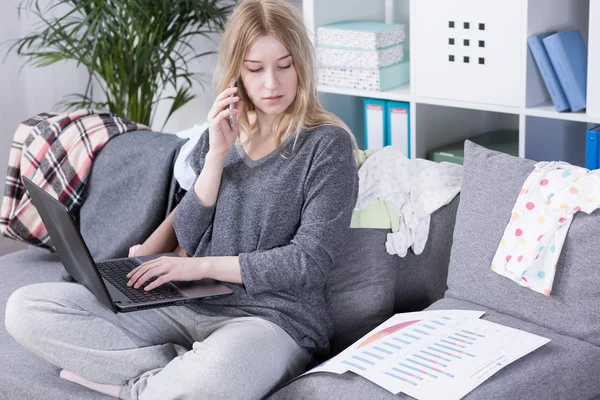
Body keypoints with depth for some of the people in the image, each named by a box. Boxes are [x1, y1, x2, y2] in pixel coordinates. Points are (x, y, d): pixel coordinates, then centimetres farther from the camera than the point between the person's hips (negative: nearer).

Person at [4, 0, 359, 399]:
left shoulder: (328, 144, -3)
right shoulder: (223, 135, 12)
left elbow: (309, 261, -10)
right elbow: (189, 239, 6)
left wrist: (204, 266, -10)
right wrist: (217, 156, -6)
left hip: (276, 319, -5)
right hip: (191, 306, 6)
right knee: (26, 308, -9)